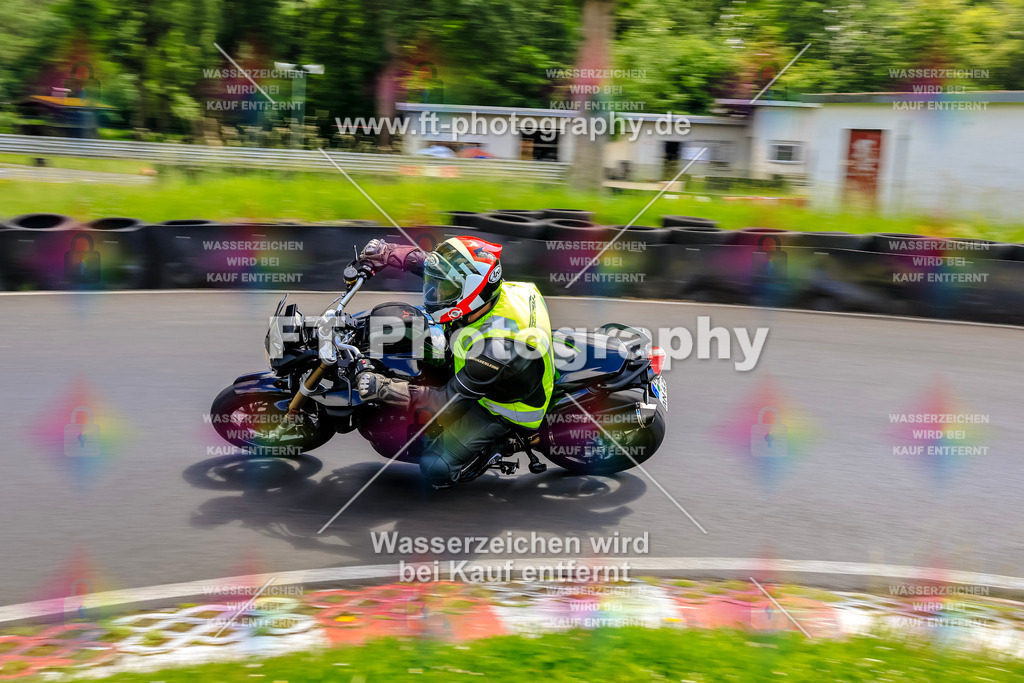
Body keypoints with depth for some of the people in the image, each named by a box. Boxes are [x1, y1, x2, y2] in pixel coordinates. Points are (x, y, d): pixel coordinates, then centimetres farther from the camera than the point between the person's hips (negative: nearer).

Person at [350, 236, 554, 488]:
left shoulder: (495, 347, -43)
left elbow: (450, 401, -34)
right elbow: (426, 262, -2)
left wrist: (386, 388, -38)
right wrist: (386, 253, -14)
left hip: (498, 408, -8)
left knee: (434, 467, -18)